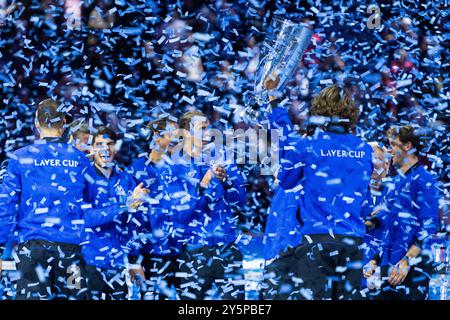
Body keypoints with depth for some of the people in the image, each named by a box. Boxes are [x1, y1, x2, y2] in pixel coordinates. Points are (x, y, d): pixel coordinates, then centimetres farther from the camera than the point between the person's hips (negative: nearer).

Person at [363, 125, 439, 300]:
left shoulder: (422, 179, -8)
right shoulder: (396, 181, 16)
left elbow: (428, 227, -15)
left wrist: (407, 261, -21)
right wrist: (376, 260, 14)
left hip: (413, 266, -8)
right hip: (389, 264, 8)